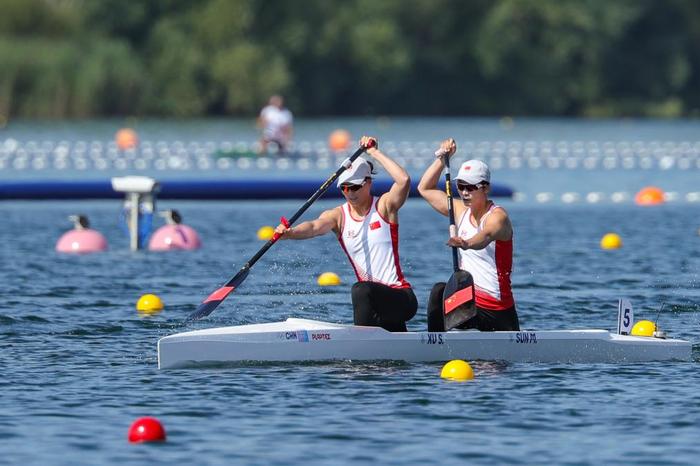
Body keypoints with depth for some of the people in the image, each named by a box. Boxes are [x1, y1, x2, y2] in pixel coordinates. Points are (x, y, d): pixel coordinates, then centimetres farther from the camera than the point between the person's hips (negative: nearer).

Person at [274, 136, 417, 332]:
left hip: (402, 296, -6)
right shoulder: (338, 216, 4)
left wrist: (374, 153, -16)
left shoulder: (384, 206, -4)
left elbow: (404, 180, -23)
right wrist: (289, 233, -40)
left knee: (362, 290, -33)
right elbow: (315, 226, -18)